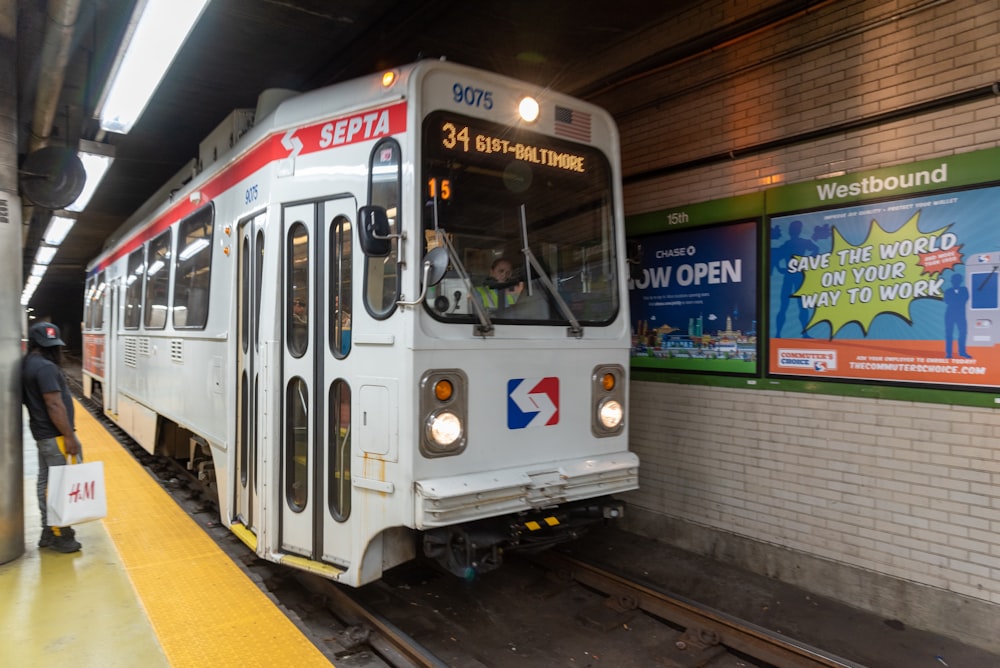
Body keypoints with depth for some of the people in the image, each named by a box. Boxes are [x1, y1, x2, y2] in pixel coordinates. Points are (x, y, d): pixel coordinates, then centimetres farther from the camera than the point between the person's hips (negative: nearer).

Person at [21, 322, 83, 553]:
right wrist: (70, 437, -22)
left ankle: (48, 531, 23)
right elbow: (55, 406, -24)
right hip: (55, 436, -10)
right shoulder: (45, 367, -20)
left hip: (42, 434, 10)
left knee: (47, 482, 15)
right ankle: (60, 536, 3)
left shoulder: (27, 364, 11)